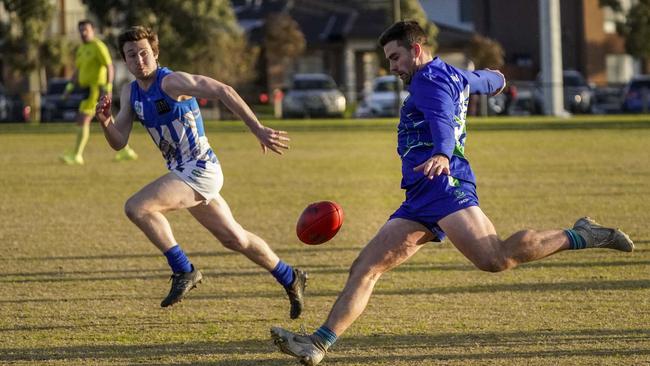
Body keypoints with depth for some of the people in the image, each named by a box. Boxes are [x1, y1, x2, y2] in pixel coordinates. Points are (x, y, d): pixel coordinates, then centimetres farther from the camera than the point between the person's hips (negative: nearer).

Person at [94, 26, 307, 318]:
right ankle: (290, 279, 34)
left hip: (199, 169, -9)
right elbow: (119, 142, 7)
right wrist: (105, 121, -15)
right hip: (182, 172, 9)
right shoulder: (130, 93, 8)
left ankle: (183, 271, -11)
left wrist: (257, 129, -27)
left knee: (136, 207, -23)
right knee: (233, 238, 18)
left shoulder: (171, 82, -16)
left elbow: (223, 91, -22)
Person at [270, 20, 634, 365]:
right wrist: (497, 78, 74)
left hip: (444, 183, -11)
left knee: (495, 258, -27)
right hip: (421, 199, 11)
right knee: (365, 268, 1)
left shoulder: (430, 79, -3)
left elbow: (442, 121, -25)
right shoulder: (454, 75, 26)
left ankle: (579, 237, -11)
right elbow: (492, 80, 48)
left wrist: (442, 154, -46)